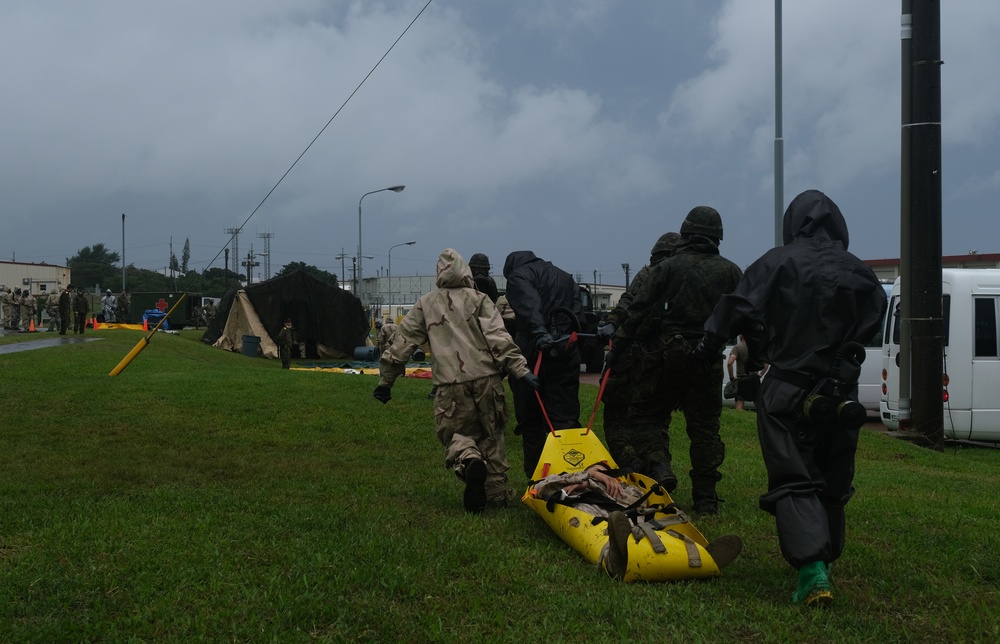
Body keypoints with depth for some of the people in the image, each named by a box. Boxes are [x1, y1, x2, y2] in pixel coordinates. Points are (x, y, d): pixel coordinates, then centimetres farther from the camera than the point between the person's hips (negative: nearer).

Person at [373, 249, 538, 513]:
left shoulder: (425, 305, 12)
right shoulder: (478, 299, 7)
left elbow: (402, 343, 12)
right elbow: (499, 339, -5)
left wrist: (385, 380, 19)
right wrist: (521, 370, -8)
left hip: (451, 385, 0)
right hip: (487, 380, 0)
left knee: (457, 434, 12)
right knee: (492, 435, 16)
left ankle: (469, 461, -22)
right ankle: (497, 493, 15)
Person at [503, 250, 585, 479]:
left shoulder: (518, 276, 3)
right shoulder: (565, 277, 26)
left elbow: (529, 305, -17)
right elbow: (578, 309, 12)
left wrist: (540, 332, -31)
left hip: (533, 351, -5)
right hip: (567, 351, 5)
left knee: (531, 419, 7)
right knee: (564, 417, 5)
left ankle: (536, 477, 8)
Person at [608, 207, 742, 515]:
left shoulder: (667, 267, -2)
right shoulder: (731, 272, 6)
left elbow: (638, 312, -6)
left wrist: (617, 347, -3)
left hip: (665, 354, -2)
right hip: (709, 360, 2)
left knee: (645, 414, 11)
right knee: (705, 426, 9)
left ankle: (658, 464, -13)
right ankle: (705, 499, 11)